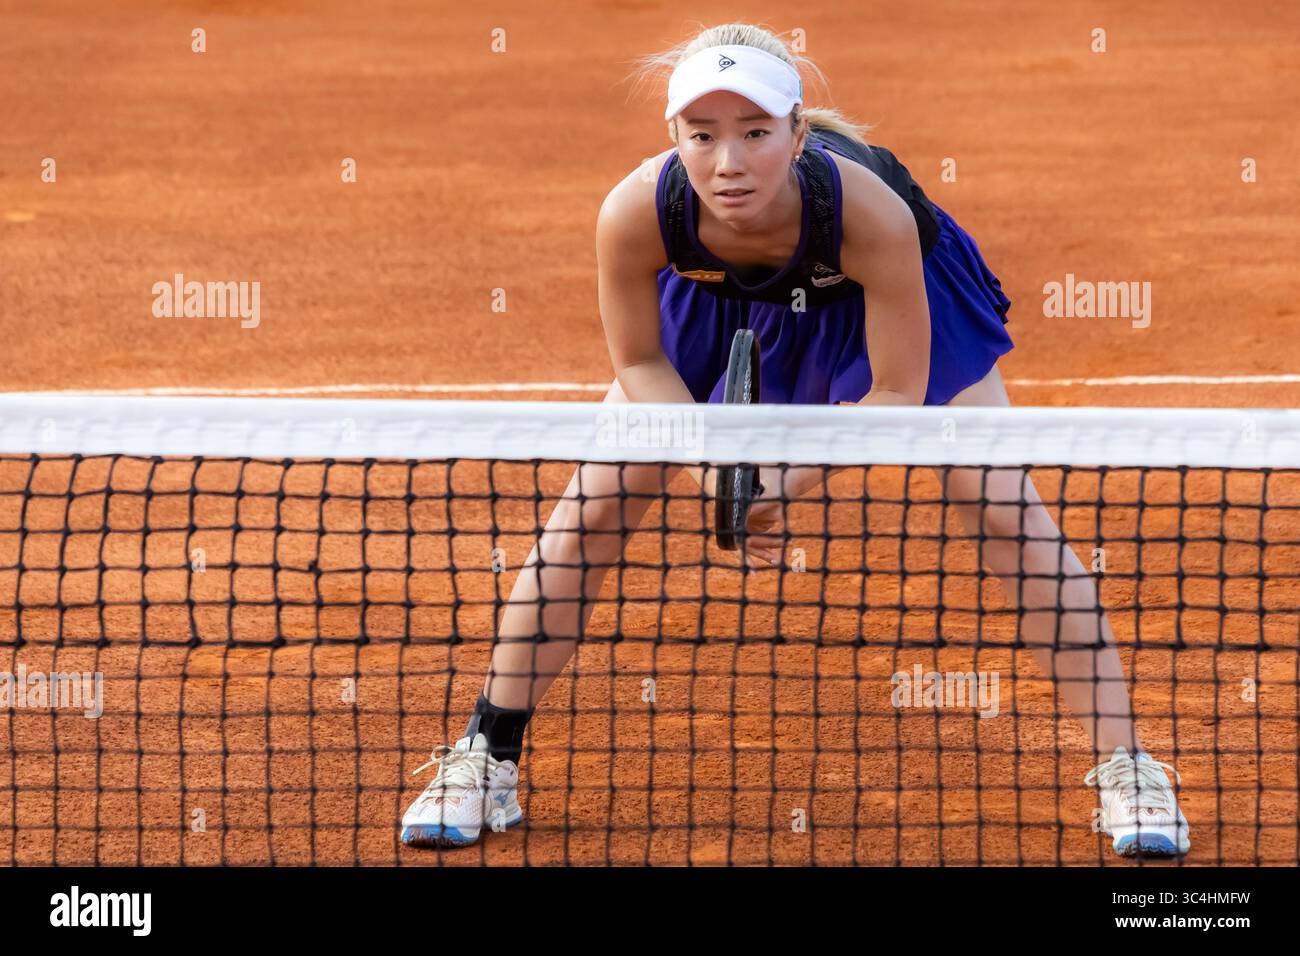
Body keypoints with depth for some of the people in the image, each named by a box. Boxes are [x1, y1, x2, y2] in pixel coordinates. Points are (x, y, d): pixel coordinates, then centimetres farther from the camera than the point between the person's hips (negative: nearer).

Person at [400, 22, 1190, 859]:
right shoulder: (637, 214, -38)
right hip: (715, 301, 2)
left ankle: (1126, 767, 0)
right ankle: (486, 758, 10)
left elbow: (898, 394, -28)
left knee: (1004, 511, -11)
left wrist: (786, 481, -39)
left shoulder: (869, 211, -43)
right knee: (593, 507, -4)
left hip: (889, 297, -2)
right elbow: (640, 363, -18)